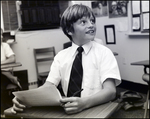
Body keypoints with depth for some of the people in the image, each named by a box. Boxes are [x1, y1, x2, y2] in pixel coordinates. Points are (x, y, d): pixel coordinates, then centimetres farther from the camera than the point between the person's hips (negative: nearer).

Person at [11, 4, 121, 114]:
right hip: (68, 111, 1)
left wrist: (84, 103, -32)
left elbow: (110, 91, -14)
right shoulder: (61, 56, 6)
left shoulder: (103, 52, -3)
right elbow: (48, 86, -2)